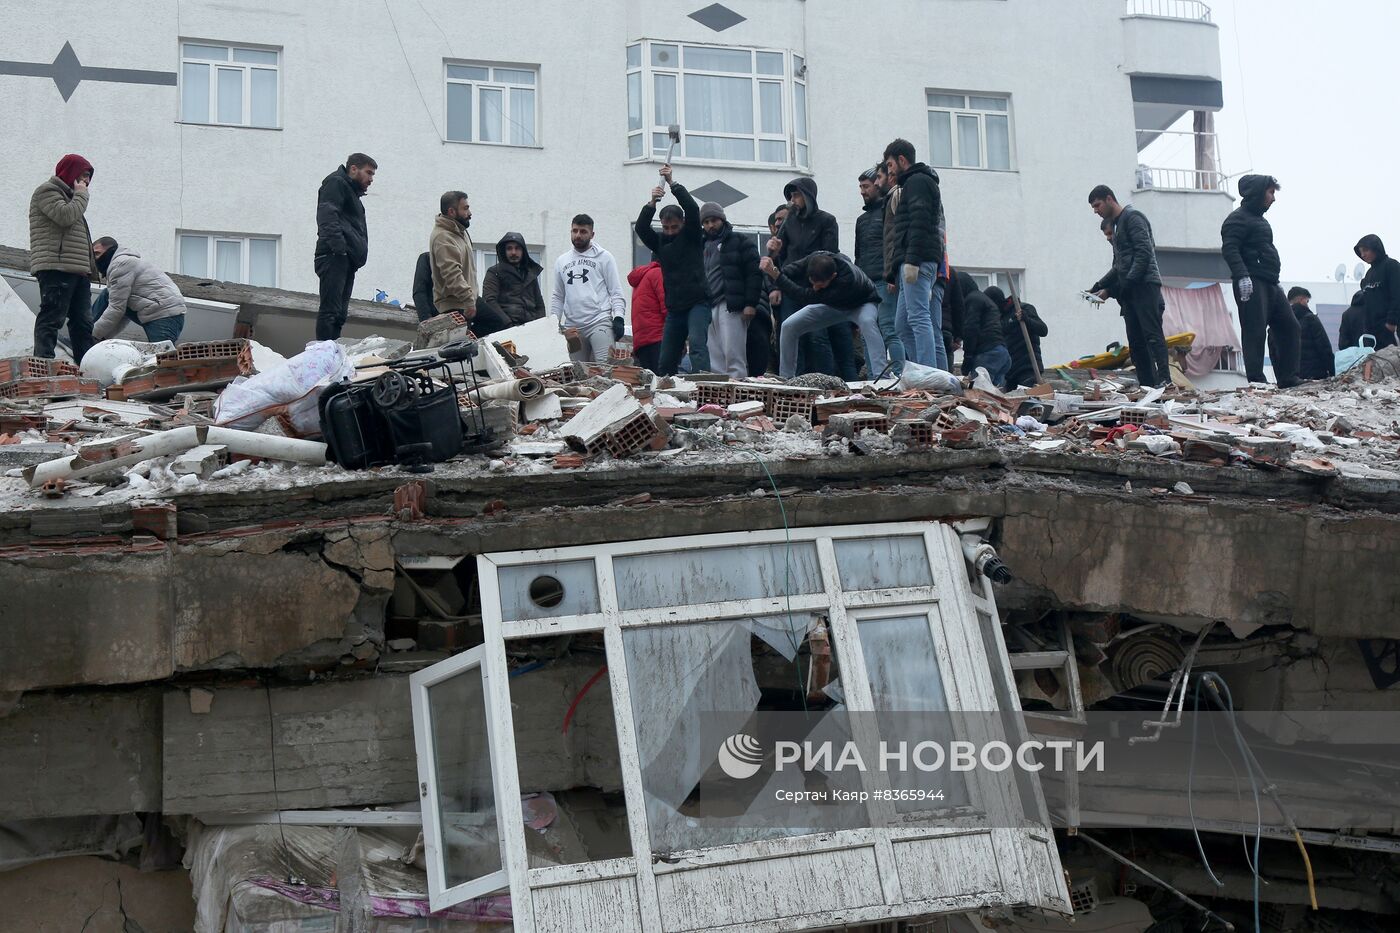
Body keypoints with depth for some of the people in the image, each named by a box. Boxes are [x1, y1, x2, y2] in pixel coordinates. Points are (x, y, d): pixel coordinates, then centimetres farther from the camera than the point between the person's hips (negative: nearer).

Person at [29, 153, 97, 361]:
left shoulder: (69, 197, 30)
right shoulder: (47, 191, 1)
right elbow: (65, 216, -18)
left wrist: (90, 267, 17)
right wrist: (81, 194, -3)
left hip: (78, 270, 9)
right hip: (56, 268, -9)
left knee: (83, 321, 5)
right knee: (51, 318, -13)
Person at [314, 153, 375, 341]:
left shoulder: (352, 192, 31)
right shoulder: (336, 183, 1)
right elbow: (328, 216, -14)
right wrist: (339, 247, -25)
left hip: (347, 261, 10)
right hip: (335, 257, -10)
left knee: (339, 314, 6)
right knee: (330, 311, -16)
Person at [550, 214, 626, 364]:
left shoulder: (604, 257, 7)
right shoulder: (561, 262, 18)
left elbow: (616, 292, 3)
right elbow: (557, 297, 22)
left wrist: (618, 318, -9)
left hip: (600, 322, -4)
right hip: (572, 327, 4)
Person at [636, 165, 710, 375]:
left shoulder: (692, 236, 2)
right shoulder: (660, 242, 13)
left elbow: (692, 209, -12)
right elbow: (641, 228, -2)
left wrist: (672, 183, -13)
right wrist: (652, 203, -16)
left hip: (697, 302, -5)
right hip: (674, 308, 5)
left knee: (697, 343, -26)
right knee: (666, 361, 6)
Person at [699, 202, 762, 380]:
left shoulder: (740, 242, 3)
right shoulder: (703, 246, 23)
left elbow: (754, 273, -5)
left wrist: (751, 303, -15)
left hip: (731, 307, -6)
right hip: (709, 308, 6)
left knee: (733, 355, -12)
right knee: (714, 359, 3)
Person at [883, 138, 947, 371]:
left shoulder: (916, 182, -1)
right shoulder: (923, 182, 30)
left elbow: (920, 222, -14)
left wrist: (911, 260, -22)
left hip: (917, 262, -10)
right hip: (929, 264, 10)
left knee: (919, 319, -18)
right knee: (903, 325, 7)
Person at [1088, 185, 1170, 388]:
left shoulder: (1132, 217, -4)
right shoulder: (1117, 225, 25)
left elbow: (1144, 253, -15)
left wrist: (1127, 284, -19)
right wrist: (1098, 287, 18)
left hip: (1145, 285, -9)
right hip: (1129, 292, 9)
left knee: (1152, 335, -17)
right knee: (1136, 341, 4)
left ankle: (1165, 380, -23)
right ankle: (1147, 385, 3)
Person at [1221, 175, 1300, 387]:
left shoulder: (1259, 220, 25)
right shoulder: (1238, 218, -6)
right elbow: (1229, 249, -19)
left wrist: (1275, 280, 27)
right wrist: (1242, 275, -29)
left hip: (1270, 284, 10)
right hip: (1252, 284, -10)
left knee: (1289, 326, 10)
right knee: (1255, 333, -12)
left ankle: (1288, 379, 13)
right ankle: (1256, 383, -14)